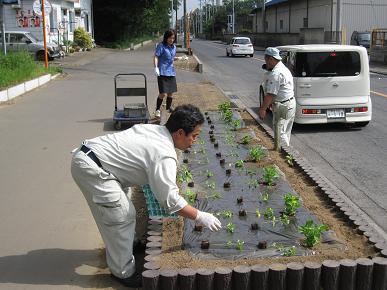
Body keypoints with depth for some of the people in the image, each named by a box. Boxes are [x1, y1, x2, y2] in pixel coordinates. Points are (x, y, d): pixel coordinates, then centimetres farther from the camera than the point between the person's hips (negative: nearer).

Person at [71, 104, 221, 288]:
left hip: (85, 155, 10)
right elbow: (170, 199, -18)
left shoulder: (153, 129, 7)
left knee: (114, 211, 24)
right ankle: (124, 272, 9)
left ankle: (117, 247, 45)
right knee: (122, 217, -4)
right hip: (90, 168, -10)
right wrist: (200, 217, -7)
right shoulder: (164, 155, -19)